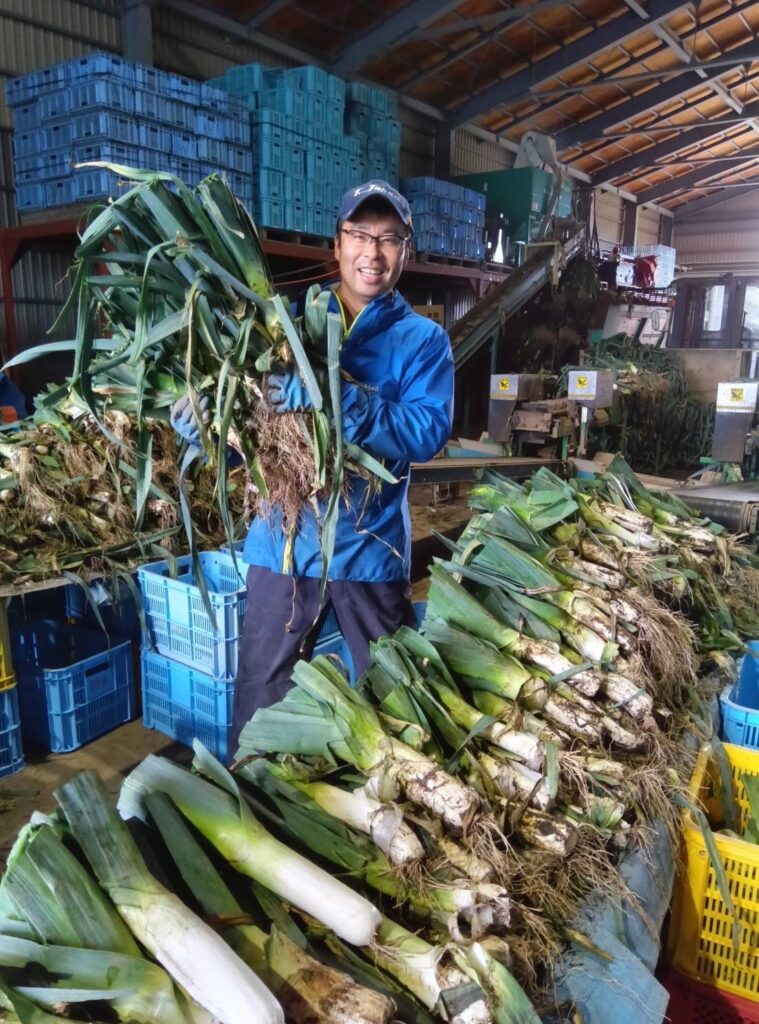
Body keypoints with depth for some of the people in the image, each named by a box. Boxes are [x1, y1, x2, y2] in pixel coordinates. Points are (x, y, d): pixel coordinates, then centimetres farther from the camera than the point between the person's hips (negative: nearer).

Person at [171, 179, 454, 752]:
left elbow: (429, 432, -17)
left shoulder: (423, 339, 1)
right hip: (283, 543, 2)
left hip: (371, 548, -1)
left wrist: (337, 400, -31)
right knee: (261, 699, 13)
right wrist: (205, 417, -18)